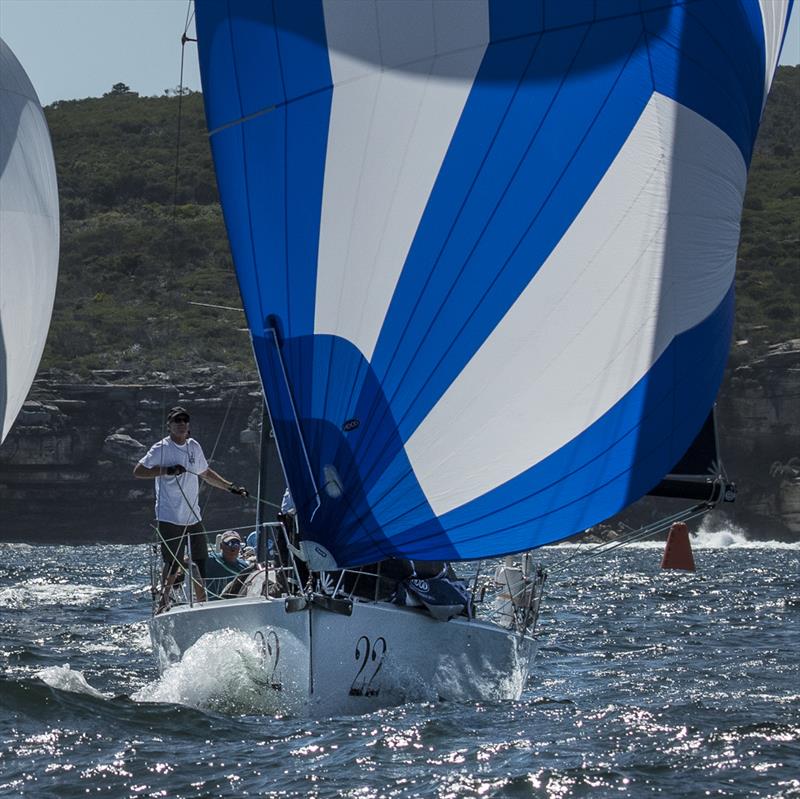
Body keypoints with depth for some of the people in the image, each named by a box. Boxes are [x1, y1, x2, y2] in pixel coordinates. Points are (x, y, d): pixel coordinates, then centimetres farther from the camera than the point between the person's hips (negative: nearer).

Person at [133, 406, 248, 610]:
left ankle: (202, 603, 19)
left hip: (193, 517, 7)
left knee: (201, 561, 9)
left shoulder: (194, 446, 13)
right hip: (170, 518, -7)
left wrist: (231, 487, 24)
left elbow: (206, 473, 28)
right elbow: (138, 471, -10)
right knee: (173, 563, -7)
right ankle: (163, 603, 6)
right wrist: (165, 470, -21)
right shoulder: (161, 449, -7)